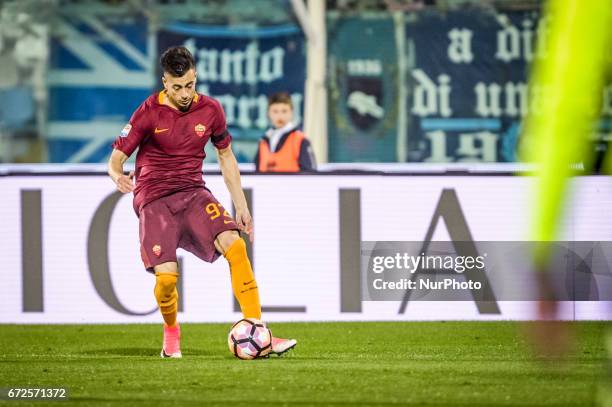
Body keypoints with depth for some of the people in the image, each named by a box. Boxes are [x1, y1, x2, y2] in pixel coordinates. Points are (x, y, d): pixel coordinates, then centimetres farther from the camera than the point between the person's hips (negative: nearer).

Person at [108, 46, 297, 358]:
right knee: (166, 276, -19)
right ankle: (171, 332, 15)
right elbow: (116, 157, -7)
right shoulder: (149, 113, -9)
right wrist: (118, 176, -32)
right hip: (154, 200, -3)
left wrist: (241, 206, 14)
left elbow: (225, 156, 16)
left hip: (193, 192, 3)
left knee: (236, 246, -21)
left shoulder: (210, 110, 3)